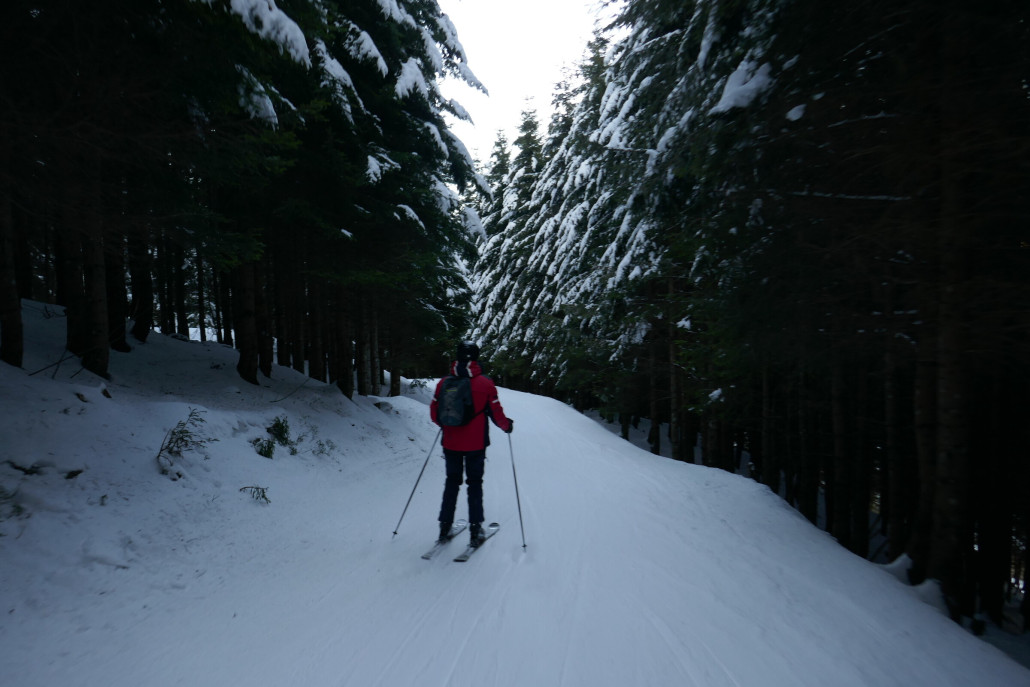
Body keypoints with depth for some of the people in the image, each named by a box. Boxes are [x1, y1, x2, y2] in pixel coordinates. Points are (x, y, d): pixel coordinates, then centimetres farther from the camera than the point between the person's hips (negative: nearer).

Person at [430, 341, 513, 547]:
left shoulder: (444, 383, -4)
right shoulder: (485, 383, -11)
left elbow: (434, 414, 4)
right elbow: (497, 415, -7)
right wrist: (508, 425, 13)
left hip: (450, 444, 2)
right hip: (475, 445, -2)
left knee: (452, 482, 17)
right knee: (474, 484, 10)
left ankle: (445, 526, 21)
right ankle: (475, 531, 11)